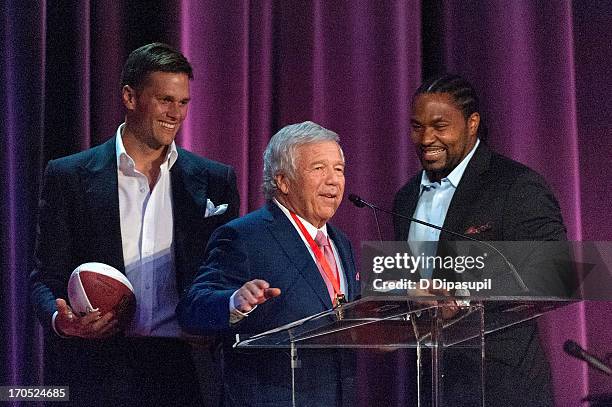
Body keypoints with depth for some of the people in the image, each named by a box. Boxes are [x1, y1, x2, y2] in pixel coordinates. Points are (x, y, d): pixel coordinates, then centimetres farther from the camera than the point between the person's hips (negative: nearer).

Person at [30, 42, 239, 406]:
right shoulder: (69, 177, 5)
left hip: (182, 372, 1)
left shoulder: (215, 181, 10)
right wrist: (60, 319, -16)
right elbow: (46, 277, 5)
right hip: (96, 372, -1)